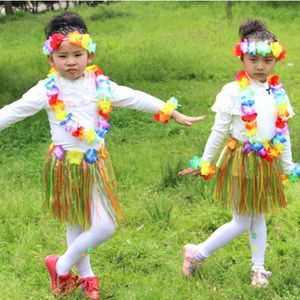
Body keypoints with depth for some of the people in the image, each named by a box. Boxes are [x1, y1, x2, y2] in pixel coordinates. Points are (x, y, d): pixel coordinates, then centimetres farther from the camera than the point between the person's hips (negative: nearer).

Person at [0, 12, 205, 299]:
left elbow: (135, 98, 4)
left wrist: (174, 114, 6)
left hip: (95, 163, 3)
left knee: (105, 226, 4)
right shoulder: (47, 90, -9)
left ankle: (63, 266, 23)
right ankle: (85, 276, 28)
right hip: (66, 165, -3)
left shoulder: (100, 85, -1)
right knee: (75, 224, 6)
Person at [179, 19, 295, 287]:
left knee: (258, 217, 15)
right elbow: (218, 131, -7)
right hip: (241, 161, -5)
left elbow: (283, 133, 10)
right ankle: (197, 253, 17)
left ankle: (259, 268, 28)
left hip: (267, 162, 5)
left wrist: (288, 167, 14)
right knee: (242, 222, 1)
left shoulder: (278, 93, 1)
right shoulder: (233, 91, -14)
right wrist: (204, 162, -2)